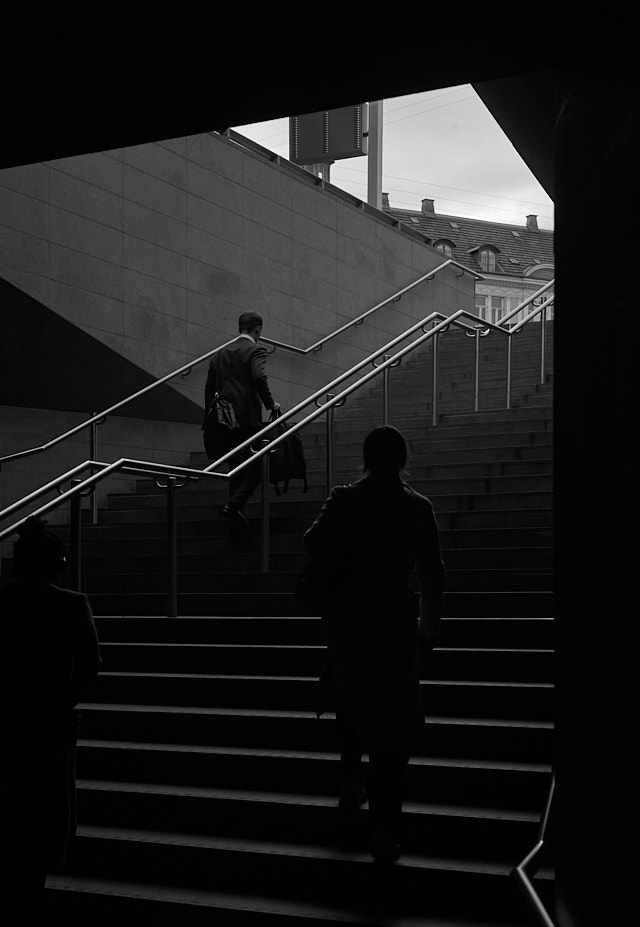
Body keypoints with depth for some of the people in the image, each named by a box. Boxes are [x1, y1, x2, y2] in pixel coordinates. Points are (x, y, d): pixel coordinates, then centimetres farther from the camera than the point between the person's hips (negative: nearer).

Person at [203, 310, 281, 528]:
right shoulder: (255, 350, -4)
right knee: (255, 466, 0)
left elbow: (209, 387, 16)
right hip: (247, 417, -6)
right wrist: (270, 404, -10)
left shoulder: (221, 353, 16)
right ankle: (233, 505, -15)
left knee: (236, 468, 14)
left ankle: (235, 508, 12)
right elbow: (259, 377, -21)